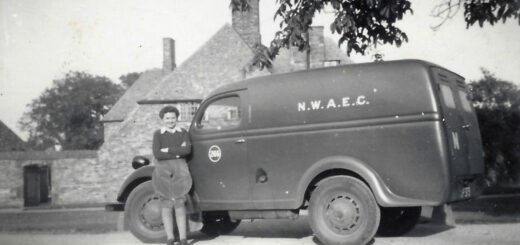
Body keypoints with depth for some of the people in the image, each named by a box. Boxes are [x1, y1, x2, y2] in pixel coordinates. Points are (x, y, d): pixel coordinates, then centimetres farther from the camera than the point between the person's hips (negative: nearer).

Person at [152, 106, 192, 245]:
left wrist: (168, 150, -9)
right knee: (166, 205, 0)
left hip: (180, 171, 0)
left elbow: (188, 150, -7)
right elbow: (157, 154, -9)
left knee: (179, 204, -2)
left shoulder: (183, 133, 9)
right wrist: (178, 152, -8)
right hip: (163, 172, 0)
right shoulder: (158, 134, 4)